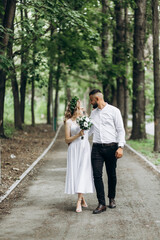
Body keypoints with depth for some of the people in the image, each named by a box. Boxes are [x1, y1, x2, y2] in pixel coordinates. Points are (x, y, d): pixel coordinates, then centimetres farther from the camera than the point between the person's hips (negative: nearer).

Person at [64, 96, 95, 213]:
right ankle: (82, 199, 16)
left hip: (85, 149, 2)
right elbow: (67, 139, -1)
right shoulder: (69, 122, 0)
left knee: (83, 174, -7)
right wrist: (78, 135, -15)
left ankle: (79, 202, -7)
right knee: (75, 174, -1)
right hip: (74, 150, -2)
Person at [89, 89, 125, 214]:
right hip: (97, 148, 3)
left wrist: (120, 147, -13)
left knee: (112, 175, 8)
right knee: (97, 175, -7)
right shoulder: (93, 113, 14)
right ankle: (101, 204, -4)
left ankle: (112, 198, 29)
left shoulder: (114, 111, -1)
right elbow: (89, 130, 24)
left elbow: (121, 130, -4)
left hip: (111, 147, -3)